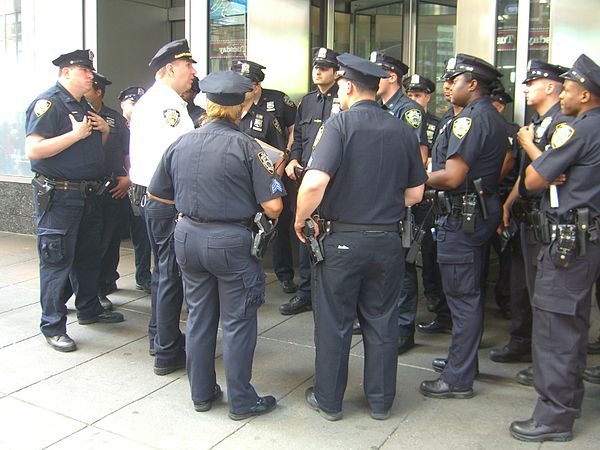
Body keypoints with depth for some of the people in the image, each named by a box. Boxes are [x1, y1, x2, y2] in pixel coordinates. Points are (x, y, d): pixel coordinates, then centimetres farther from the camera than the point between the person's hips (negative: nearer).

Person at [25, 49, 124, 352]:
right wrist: (76, 134, -22)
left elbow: (93, 147, 27)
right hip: (58, 196, -9)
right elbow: (33, 150, -22)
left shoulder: (83, 106, 16)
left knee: (88, 256, 18)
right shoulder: (48, 103, -12)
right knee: (57, 260, -2)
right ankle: (53, 327, 8)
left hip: (87, 194, 9)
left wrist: (104, 131, 5)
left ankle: (89, 309, 34)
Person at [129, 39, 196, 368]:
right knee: (171, 273, -3)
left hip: (146, 193, 11)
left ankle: (159, 336, 34)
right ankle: (168, 353, 7)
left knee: (162, 268, 20)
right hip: (168, 198, -10)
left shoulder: (145, 102, 17)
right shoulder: (170, 103, -15)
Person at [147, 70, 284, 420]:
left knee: (199, 316, 17)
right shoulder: (246, 146, -13)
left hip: (188, 235, 5)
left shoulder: (180, 144, 2)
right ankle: (241, 401, 19)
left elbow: (157, 193, 13)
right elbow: (273, 206, -17)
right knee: (237, 323, 8)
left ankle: (202, 393, 30)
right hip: (231, 241, -5)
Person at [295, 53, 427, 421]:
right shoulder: (403, 131, 3)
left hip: (342, 239, -4)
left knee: (334, 324, 10)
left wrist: (301, 219, -7)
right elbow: (415, 194, 8)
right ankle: (381, 401, 28)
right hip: (388, 241, 4)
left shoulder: (340, 124, -11)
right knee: (382, 323, 15)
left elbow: (314, 182, -24)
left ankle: (329, 400, 25)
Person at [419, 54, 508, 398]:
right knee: (471, 293, 18)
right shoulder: (496, 119, 14)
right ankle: (465, 360, 32)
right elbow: (504, 165, 21)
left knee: (462, 296, -4)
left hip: (462, 217, -10)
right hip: (483, 211, 10)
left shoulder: (471, 118, -17)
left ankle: (458, 379, 5)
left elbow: (452, 177, -23)